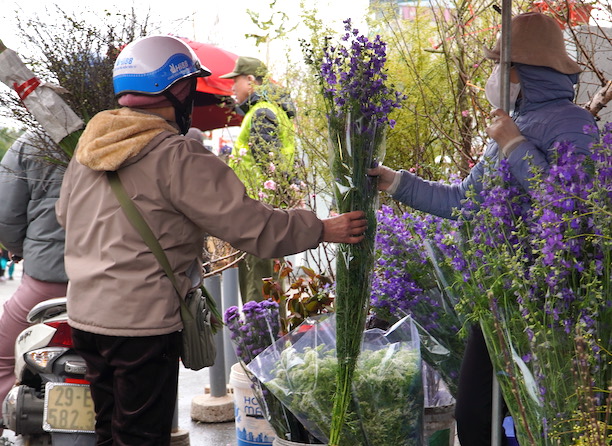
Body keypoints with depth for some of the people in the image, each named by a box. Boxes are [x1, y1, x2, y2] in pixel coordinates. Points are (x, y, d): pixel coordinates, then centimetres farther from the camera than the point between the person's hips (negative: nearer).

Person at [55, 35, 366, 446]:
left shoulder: (89, 147, 7)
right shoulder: (176, 157, -17)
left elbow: (65, 214, 22)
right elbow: (246, 222, -19)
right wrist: (322, 230, -9)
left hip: (85, 315, 8)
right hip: (141, 323, -8)